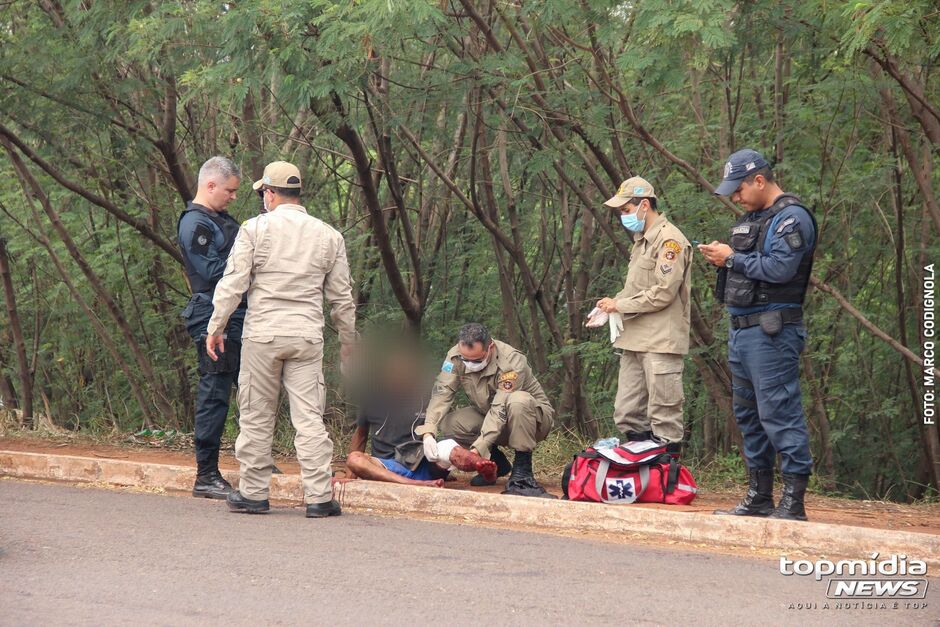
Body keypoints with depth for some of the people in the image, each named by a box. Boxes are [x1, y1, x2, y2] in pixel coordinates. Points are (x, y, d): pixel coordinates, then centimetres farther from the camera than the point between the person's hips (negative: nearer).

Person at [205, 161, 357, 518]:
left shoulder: (255, 229, -1)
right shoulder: (328, 236, 8)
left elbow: (232, 284, -6)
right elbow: (342, 297, 13)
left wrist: (215, 328, 2)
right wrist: (348, 342, 23)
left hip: (262, 334, -2)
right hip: (308, 337, 2)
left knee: (257, 417, 7)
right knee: (309, 417, 1)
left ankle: (253, 493, 12)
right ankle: (319, 497, -3)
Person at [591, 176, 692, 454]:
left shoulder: (669, 239, -10)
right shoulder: (641, 240, 21)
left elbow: (663, 293, -17)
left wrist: (621, 305, -11)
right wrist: (611, 305, 7)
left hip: (660, 342, -10)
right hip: (635, 341, 10)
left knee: (664, 420, -7)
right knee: (627, 416, 10)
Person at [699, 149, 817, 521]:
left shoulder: (791, 218, -10)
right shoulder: (750, 218, 20)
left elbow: (780, 267, -22)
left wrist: (733, 259, -13)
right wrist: (721, 259, 7)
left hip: (772, 332, -10)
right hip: (741, 329, 10)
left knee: (778, 413, -12)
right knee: (748, 414, 13)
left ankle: (793, 501, -13)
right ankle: (759, 497, 21)